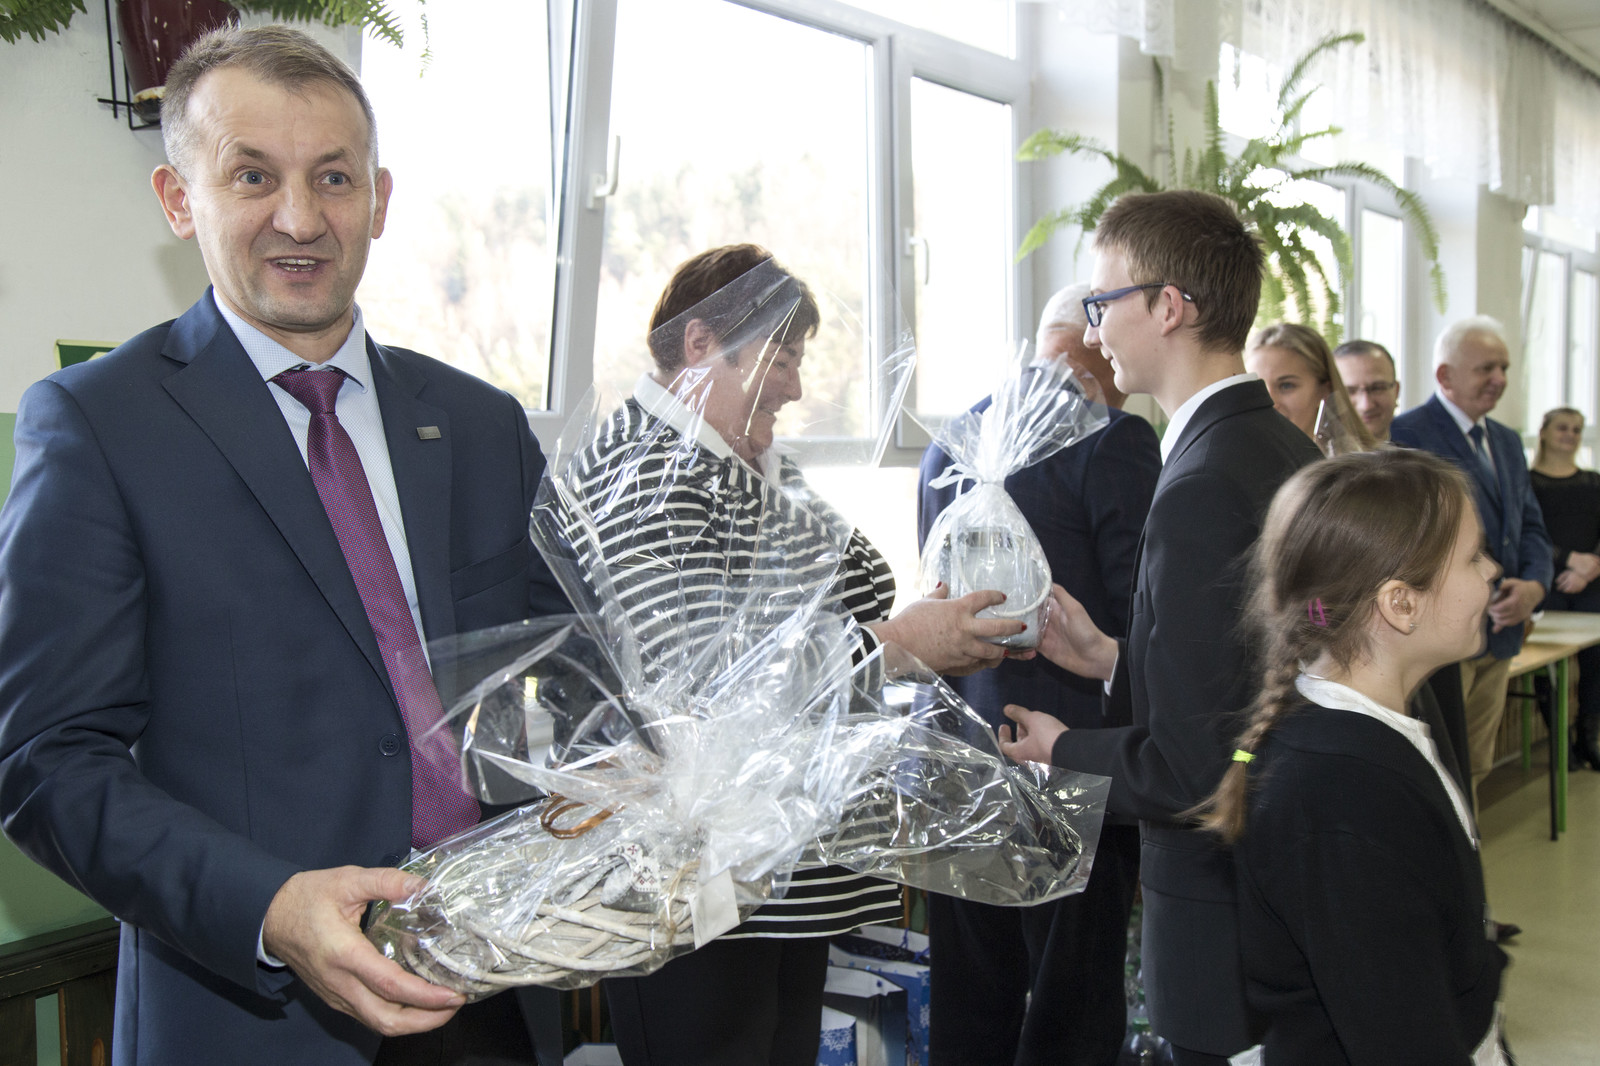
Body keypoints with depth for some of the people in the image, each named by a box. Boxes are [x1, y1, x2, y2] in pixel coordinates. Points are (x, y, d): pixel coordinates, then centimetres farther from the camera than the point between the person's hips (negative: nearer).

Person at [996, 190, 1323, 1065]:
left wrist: (1062, 750, -9)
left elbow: (1190, 767, -26)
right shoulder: (1291, 452, 5)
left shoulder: (1202, 488, -26)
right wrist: (1114, 660, 8)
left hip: (1222, 908, -10)